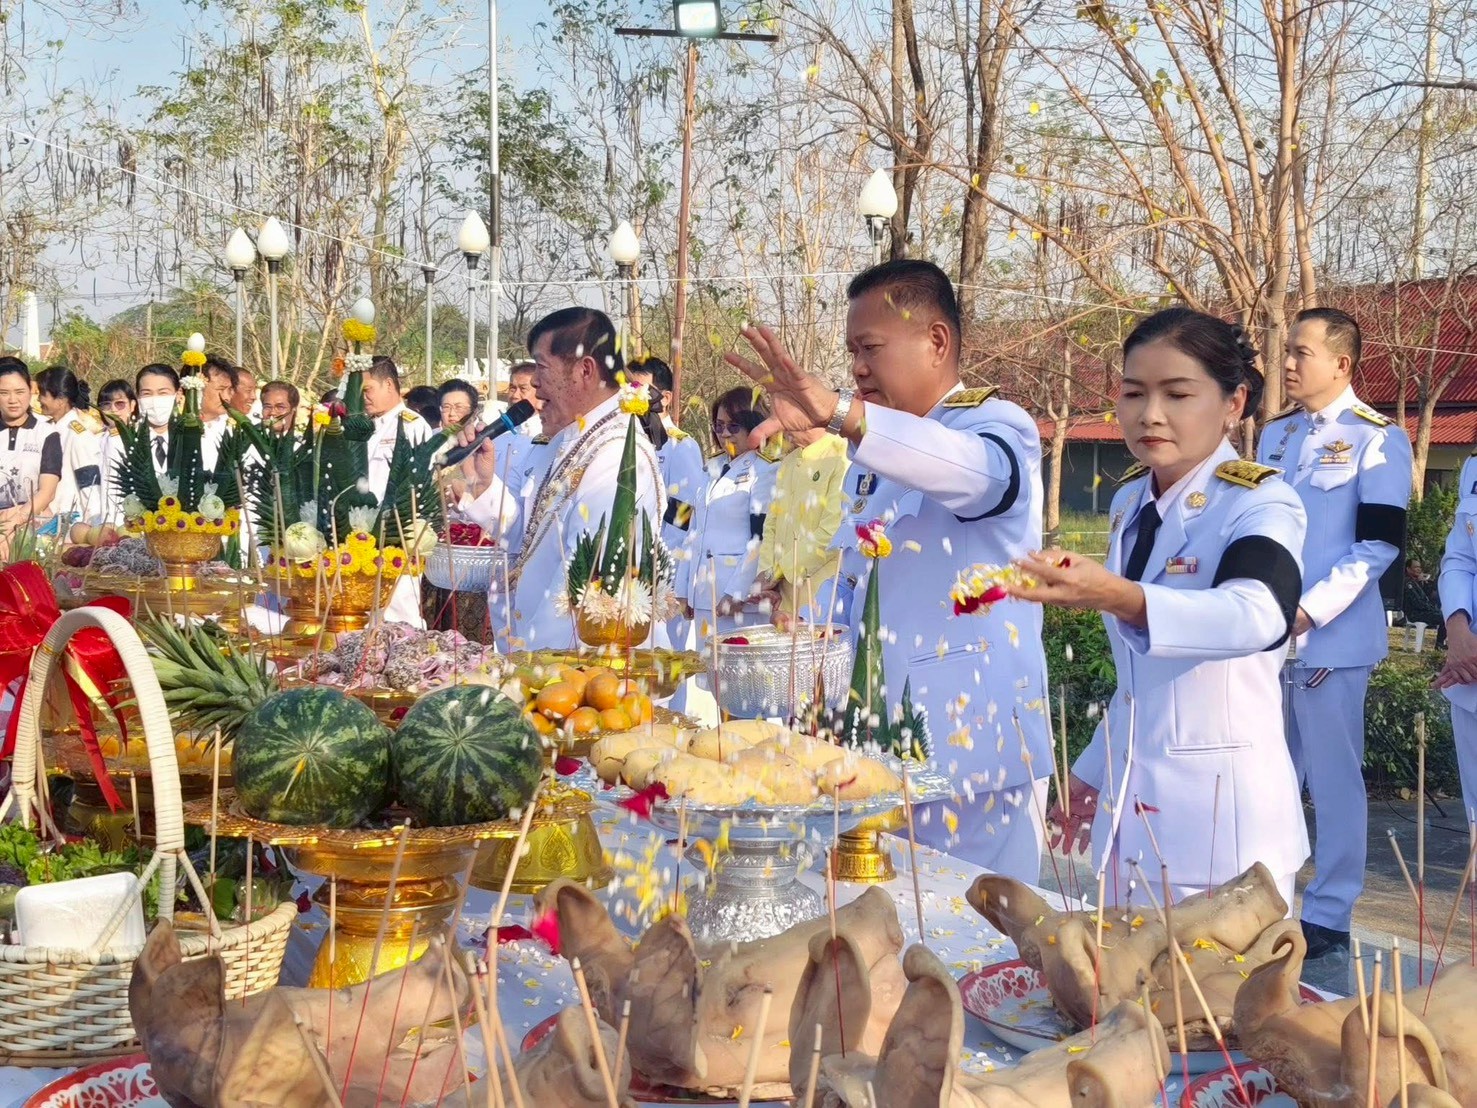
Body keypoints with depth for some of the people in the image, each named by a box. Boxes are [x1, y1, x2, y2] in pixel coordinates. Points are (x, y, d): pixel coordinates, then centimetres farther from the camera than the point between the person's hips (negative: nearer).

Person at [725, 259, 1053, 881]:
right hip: (876, 744, 7)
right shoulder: (871, 454, 17)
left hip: (974, 745, -7)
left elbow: (973, 469, -34)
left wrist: (840, 412, -47)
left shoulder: (997, 427, -8)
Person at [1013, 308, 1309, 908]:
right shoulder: (1129, 504, 9)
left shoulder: (1260, 503, -12)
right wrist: (1092, 771, 21)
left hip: (1222, 810, -7)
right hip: (1130, 803, 7)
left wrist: (1118, 598, -50)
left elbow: (1258, 615, -35)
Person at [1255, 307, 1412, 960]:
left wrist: (1308, 611, -17)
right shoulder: (1275, 436, 13)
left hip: (1330, 639, -6)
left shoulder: (1376, 439, -6)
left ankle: (1328, 915, 13)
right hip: (1267, 635, 6)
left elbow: (1379, 544, -11)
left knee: (1333, 780, 2)